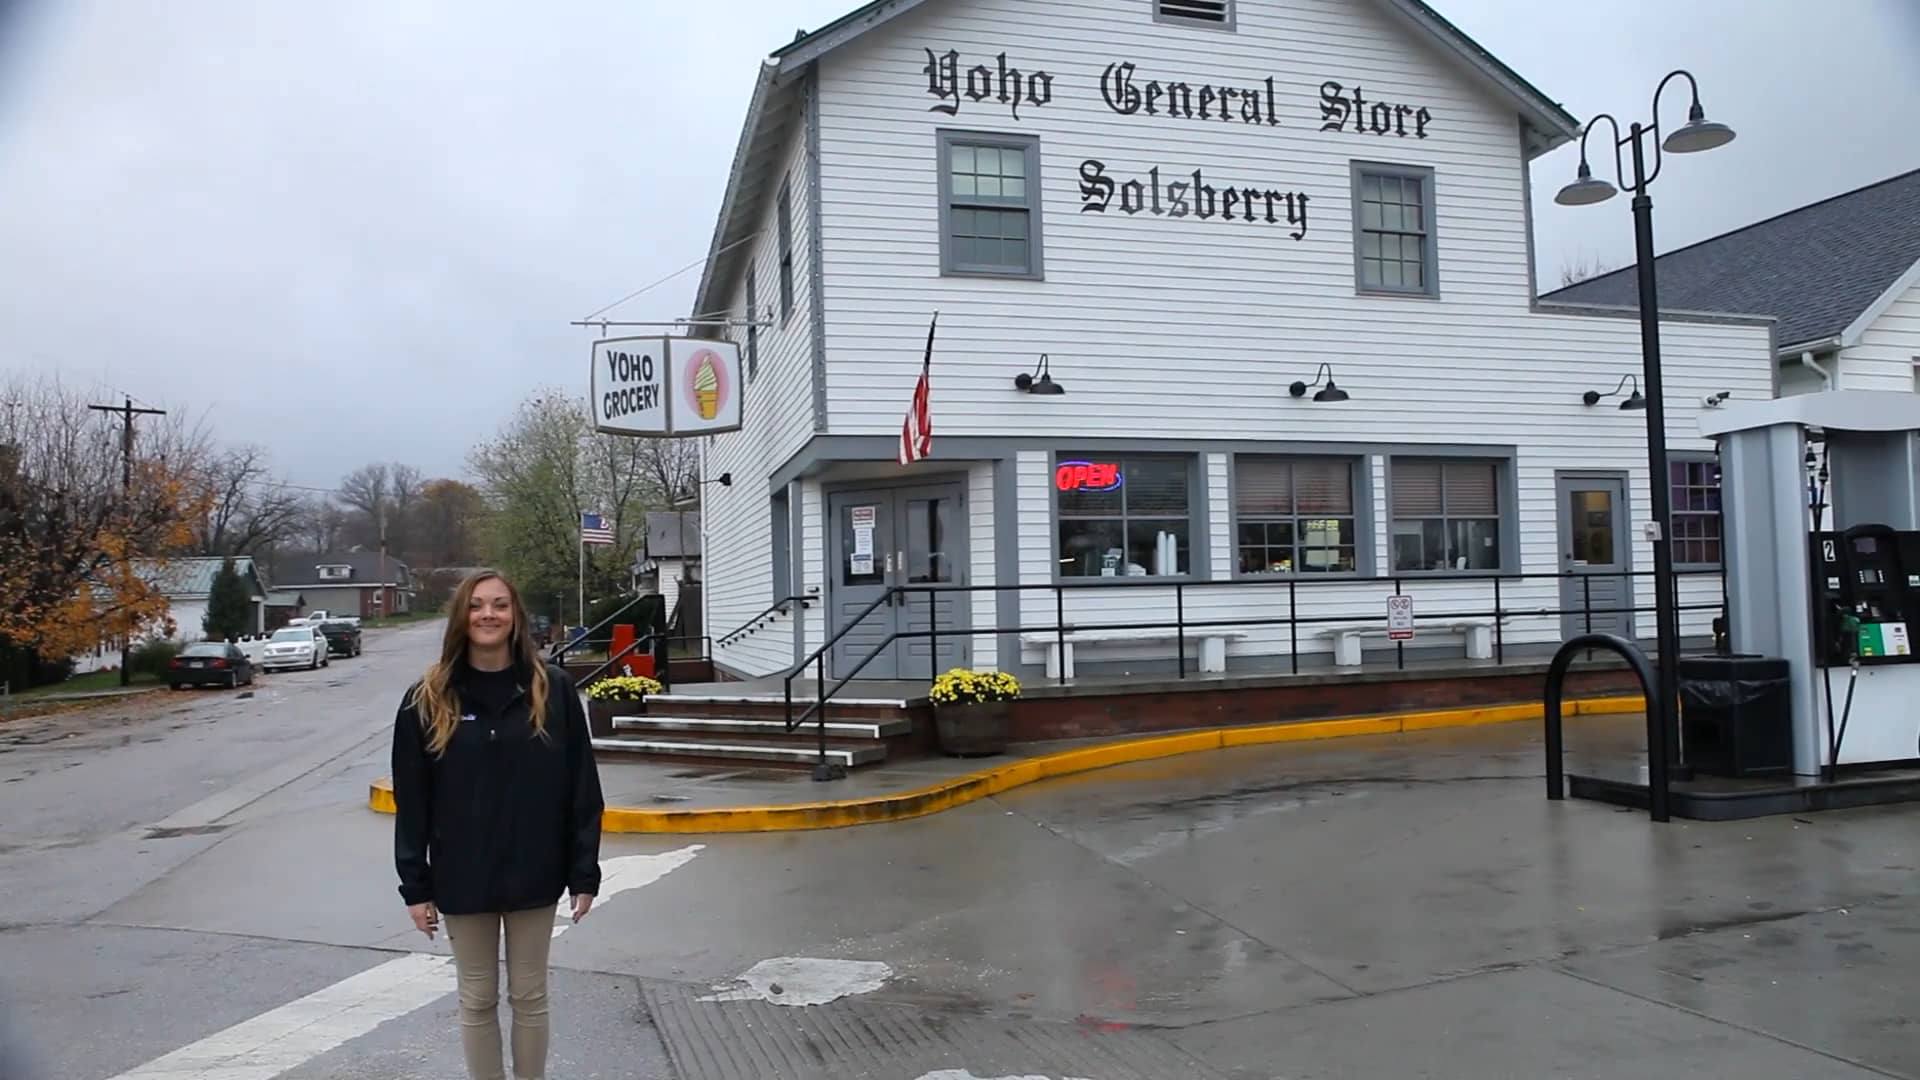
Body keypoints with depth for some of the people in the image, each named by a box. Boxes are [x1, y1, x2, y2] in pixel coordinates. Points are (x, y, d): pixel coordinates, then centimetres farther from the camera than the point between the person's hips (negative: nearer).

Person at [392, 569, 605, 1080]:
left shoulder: (553, 688, -6)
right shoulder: (428, 700, -5)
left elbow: (581, 788, -4)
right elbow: (411, 801, -2)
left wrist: (584, 874, -5)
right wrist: (415, 886, -3)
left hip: (534, 874, 0)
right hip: (463, 879, 0)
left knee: (529, 997, 12)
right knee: (477, 1000, 13)